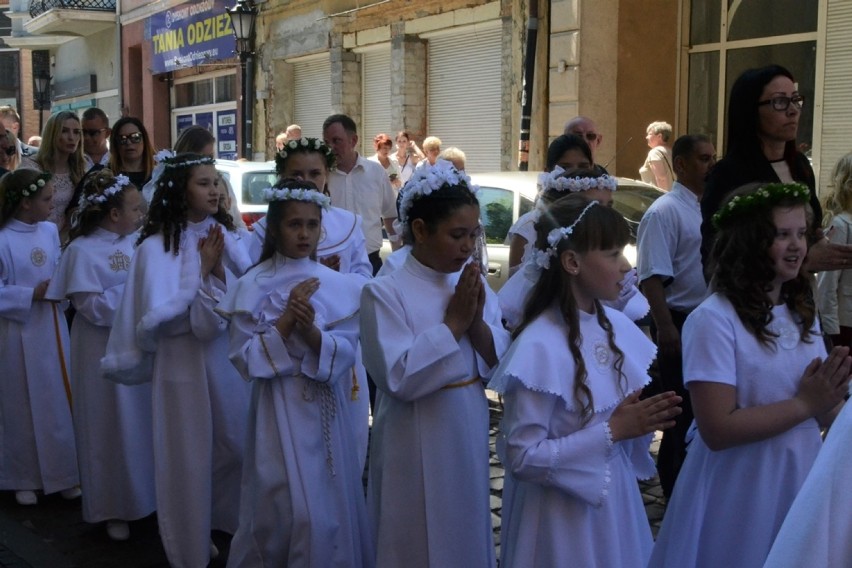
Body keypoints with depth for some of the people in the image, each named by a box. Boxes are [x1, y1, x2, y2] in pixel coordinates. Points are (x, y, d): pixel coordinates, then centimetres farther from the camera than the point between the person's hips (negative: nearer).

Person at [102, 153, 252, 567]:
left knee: (236, 448, 14)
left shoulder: (223, 235, 2)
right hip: (185, 362, -5)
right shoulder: (156, 247, -12)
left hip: (231, 356, 5)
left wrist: (218, 269, -20)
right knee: (190, 457, 8)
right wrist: (203, 269, -17)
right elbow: (160, 317, -18)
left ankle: (217, 523, 39)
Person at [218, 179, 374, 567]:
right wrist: (286, 321, -20)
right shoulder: (253, 287, -6)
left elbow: (346, 353, -7)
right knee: (283, 510, 1)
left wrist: (311, 331, -24)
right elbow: (244, 359, -11)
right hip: (280, 410, -2)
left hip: (326, 409, 3)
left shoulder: (338, 286, 1)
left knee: (331, 507, 11)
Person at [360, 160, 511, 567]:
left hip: (470, 439, 6)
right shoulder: (385, 292, -15)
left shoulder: (474, 286, 2)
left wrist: (477, 322, -16)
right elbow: (399, 378, -24)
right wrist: (454, 323, -21)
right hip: (417, 448, -5)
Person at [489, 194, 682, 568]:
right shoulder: (539, 346, -23)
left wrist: (644, 419, -9)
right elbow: (522, 457, -23)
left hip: (614, 496, 7)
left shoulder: (617, 325, -1)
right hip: (563, 512, -7)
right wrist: (612, 432, -23)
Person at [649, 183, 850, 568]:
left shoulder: (803, 313, 6)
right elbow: (718, 430, -22)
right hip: (739, 495, -6)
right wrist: (803, 404, -18)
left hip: (800, 483, 7)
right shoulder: (714, 320, -18)